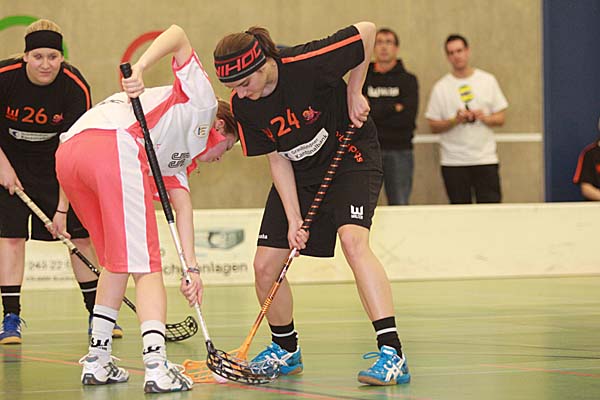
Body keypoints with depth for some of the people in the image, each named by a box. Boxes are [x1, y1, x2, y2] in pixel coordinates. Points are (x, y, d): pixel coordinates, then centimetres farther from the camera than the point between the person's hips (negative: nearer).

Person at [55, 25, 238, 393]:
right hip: (114, 145, -9)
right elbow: (179, 35, 12)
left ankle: (97, 360, 25)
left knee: (117, 262, 23)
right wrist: (140, 68, -6)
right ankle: (156, 366, -14)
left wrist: (191, 266, 16)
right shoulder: (201, 101, 22)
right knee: (145, 266, -6)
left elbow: (182, 207, 27)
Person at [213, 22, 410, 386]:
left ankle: (393, 355, -33)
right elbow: (277, 159, -6)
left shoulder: (306, 64, -30)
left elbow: (367, 31, -19)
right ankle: (286, 351, 27)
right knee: (265, 266, 0)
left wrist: (354, 92, -15)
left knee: (353, 239, -30)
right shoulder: (243, 106, -13)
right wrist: (293, 218, -13)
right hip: (299, 176, 6)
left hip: (351, 161, -6)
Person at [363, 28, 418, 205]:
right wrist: (393, 109, -11)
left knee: (399, 206, -2)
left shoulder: (408, 80, 7)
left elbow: (408, 118, -7)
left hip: (399, 151, -1)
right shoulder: (363, 78, 11)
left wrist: (376, 112, -8)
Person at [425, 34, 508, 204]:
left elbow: (500, 118, 9)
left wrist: (485, 118, -12)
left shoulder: (488, 80, 8)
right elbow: (433, 126, 2)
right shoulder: (441, 87, 4)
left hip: (485, 159, 1)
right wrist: (455, 120, -14)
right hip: (453, 162, 0)